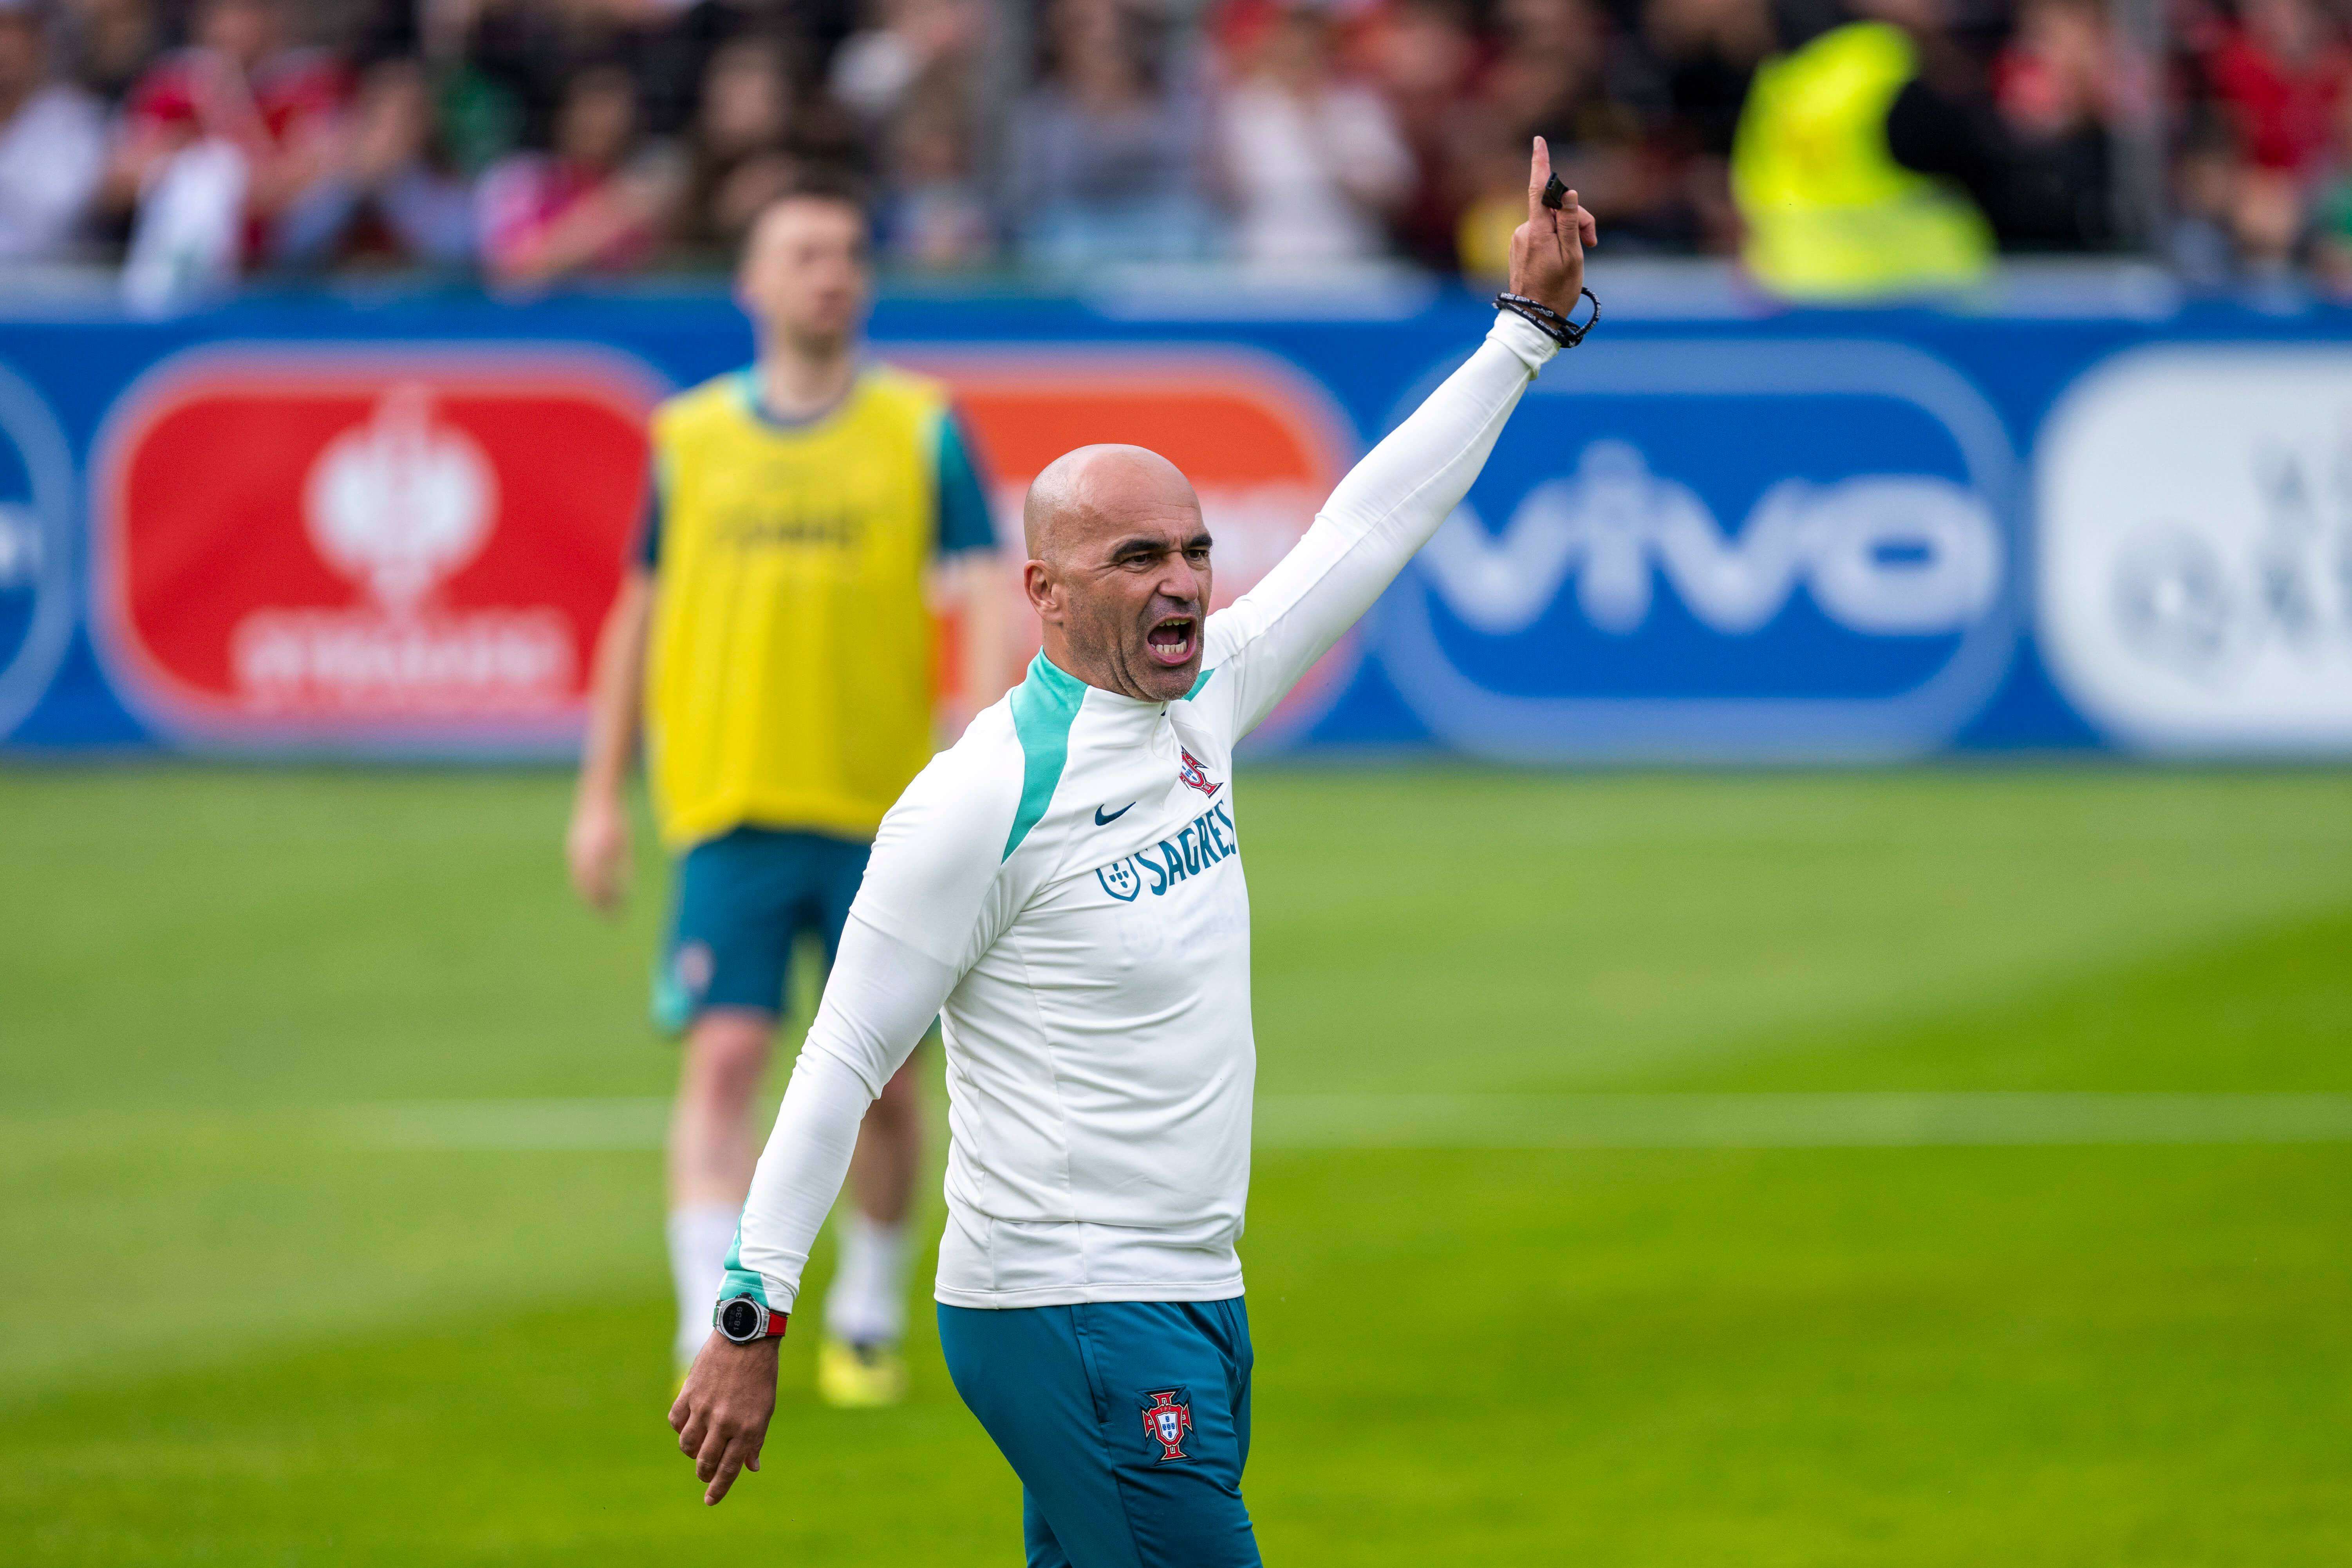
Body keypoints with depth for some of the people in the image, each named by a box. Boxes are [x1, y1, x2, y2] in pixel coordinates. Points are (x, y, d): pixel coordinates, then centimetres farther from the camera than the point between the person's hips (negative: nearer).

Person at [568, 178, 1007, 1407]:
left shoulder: (922, 429, 3)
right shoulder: (691, 437, 7)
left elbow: (983, 594, -4)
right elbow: (642, 612, 15)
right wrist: (601, 794, 11)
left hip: (882, 808, 0)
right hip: (729, 802, 0)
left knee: (882, 1076, 7)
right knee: (725, 1054, -13)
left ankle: (869, 1316, 28)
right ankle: (714, 1335, -19)